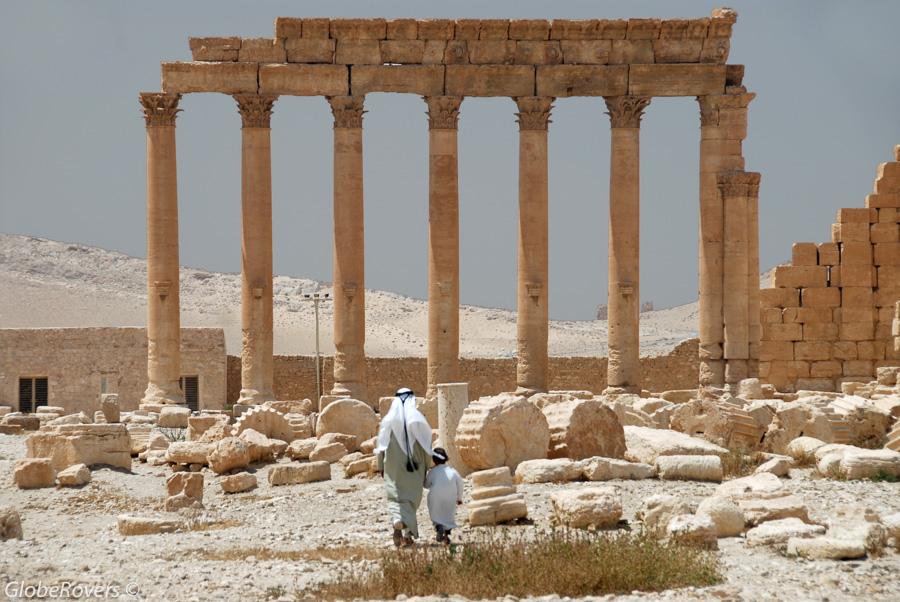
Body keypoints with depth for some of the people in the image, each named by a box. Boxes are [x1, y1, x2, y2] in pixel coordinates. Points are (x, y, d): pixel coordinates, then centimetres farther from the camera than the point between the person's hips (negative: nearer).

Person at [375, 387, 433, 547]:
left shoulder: (388, 420, -2)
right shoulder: (418, 420, -4)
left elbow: (382, 446, 1)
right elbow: (426, 445, -2)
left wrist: (381, 466, 10)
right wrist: (426, 466, 8)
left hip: (393, 468, 0)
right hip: (414, 468, 0)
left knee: (395, 497, 1)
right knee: (411, 498, 11)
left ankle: (397, 522, -27)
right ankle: (408, 534, 8)